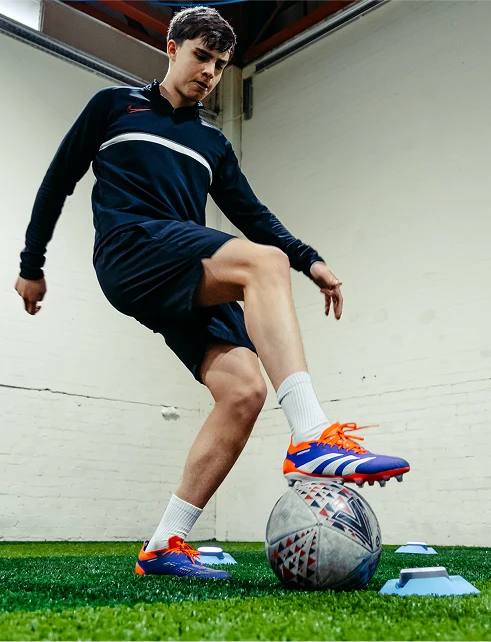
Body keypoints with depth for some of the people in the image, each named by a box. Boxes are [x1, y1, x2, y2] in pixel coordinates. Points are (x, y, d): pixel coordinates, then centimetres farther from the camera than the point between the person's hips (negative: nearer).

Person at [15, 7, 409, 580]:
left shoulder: (212, 144, 29)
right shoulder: (115, 105, 19)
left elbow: (250, 214, 22)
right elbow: (59, 180, 18)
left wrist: (310, 261, 6)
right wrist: (32, 263, 16)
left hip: (188, 284, 5)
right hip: (129, 249, -5)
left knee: (245, 390, -17)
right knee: (263, 261, -31)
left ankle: (164, 546, -9)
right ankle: (311, 439, -43)